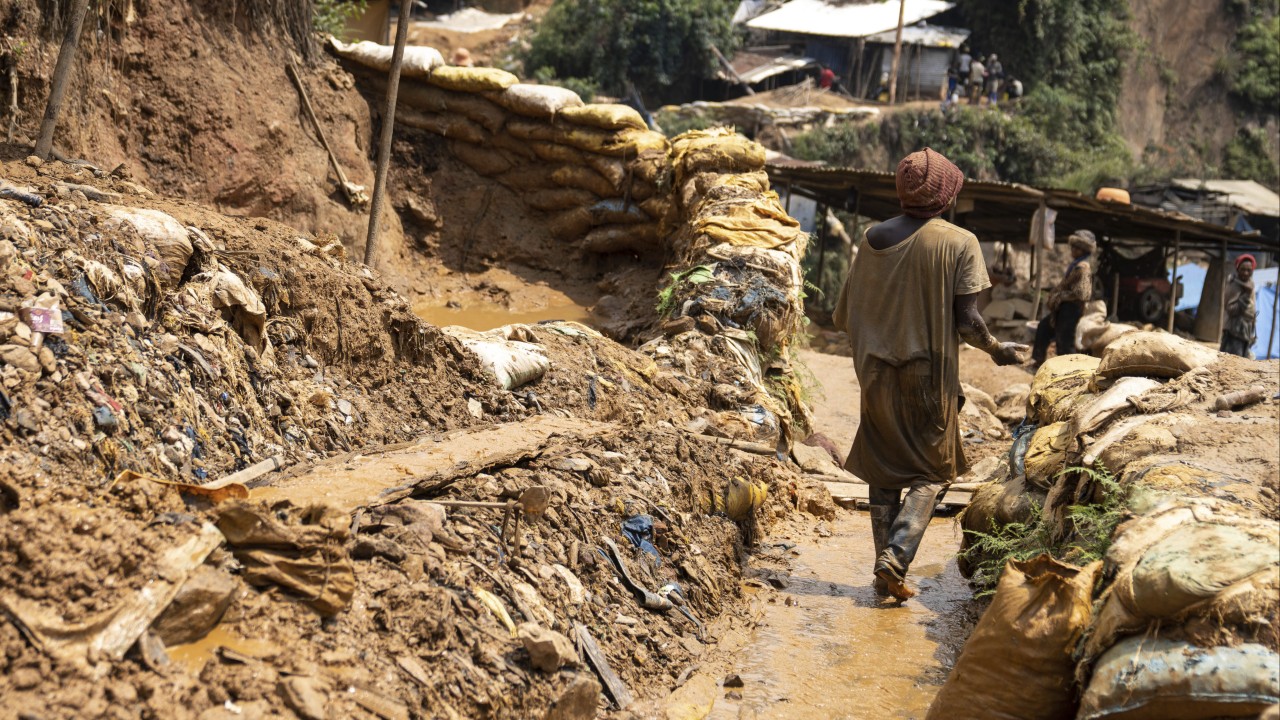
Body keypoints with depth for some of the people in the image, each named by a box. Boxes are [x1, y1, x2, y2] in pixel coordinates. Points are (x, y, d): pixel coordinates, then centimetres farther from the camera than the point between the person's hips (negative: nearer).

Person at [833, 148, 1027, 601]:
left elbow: (844, 316, 6)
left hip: (877, 374, 4)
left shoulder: (874, 238, 2)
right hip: (930, 377, -3)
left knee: (884, 472, 14)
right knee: (932, 472, 9)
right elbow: (967, 321, -13)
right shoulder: (959, 244, -9)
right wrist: (996, 349, 6)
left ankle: (885, 570, 12)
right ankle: (896, 556, -9)